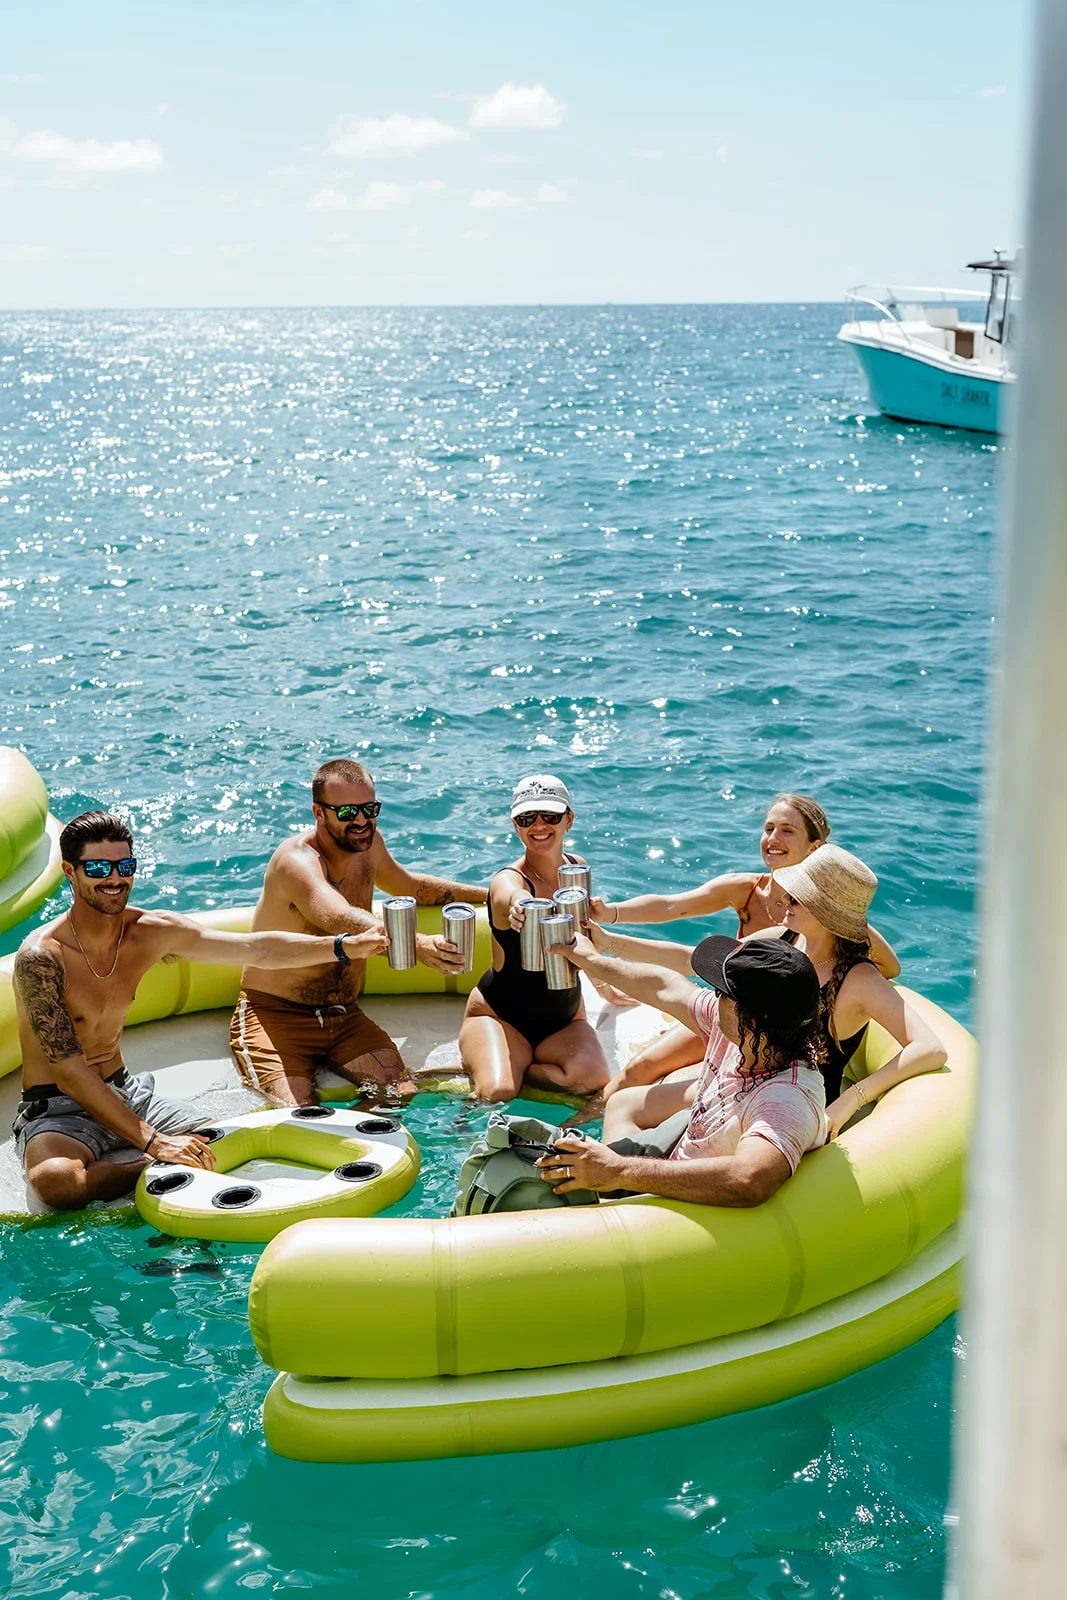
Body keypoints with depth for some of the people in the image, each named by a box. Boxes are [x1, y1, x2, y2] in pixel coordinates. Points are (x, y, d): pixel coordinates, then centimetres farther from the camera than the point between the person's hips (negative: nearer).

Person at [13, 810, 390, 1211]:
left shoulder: (151, 932, -5)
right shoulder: (42, 957, -23)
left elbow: (259, 950, -4)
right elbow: (69, 1073, -26)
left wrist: (347, 947, -18)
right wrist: (153, 1142, -31)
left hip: (124, 1092, 5)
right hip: (55, 1110, -4)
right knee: (56, 1179, -38)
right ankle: (152, 1171, -14)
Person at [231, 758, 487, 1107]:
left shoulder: (368, 843, 5)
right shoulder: (297, 859, -20)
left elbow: (410, 885, 28)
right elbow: (341, 920, -41)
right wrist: (417, 945, -57)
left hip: (345, 1016, 7)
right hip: (276, 1016, -7)